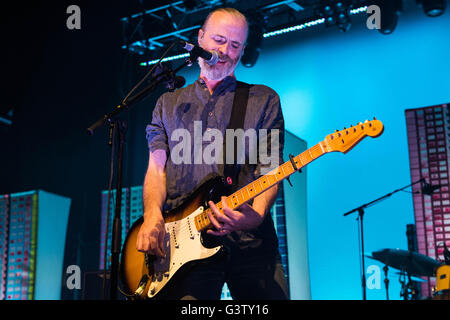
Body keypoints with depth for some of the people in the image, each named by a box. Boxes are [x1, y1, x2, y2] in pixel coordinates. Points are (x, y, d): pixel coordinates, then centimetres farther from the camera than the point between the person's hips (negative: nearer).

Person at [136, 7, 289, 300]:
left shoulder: (264, 100, 14)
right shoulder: (169, 103, 20)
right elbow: (156, 166, 11)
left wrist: (256, 215, -18)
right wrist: (152, 215, -9)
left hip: (249, 241, 0)